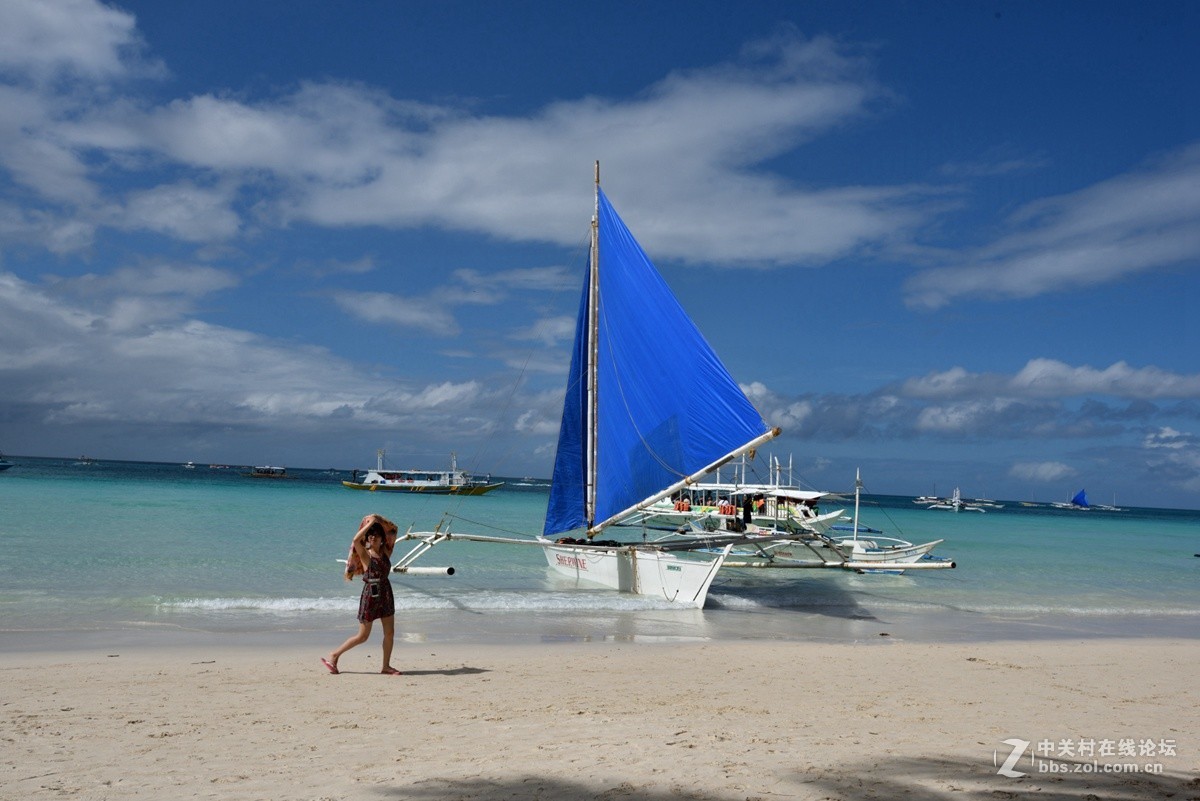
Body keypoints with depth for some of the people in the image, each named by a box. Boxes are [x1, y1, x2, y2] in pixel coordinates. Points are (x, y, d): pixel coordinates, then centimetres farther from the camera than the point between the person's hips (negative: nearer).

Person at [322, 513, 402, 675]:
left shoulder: (385, 553, 4)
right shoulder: (365, 555, -9)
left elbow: (393, 533, 15)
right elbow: (356, 540, -29)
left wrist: (381, 523, 2)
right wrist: (370, 523, -22)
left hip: (386, 594, 5)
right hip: (370, 595, -5)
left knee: (389, 633, 5)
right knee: (362, 636, 1)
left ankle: (386, 666, 16)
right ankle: (333, 656, 17)